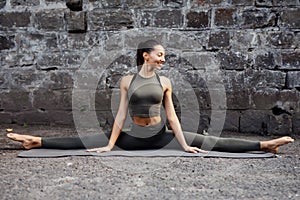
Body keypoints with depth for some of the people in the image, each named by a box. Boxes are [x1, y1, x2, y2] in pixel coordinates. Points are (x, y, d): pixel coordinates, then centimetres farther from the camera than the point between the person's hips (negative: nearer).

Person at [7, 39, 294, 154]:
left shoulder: (164, 82, 2)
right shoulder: (127, 80, -1)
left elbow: (171, 115, 1)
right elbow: (121, 114, -3)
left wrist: (184, 145, -5)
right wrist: (110, 145, -7)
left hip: (161, 136, 0)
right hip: (132, 137, 0)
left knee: (211, 142, -9)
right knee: (84, 141, -8)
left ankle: (264, 145, -9)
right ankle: (36, 141, -1)